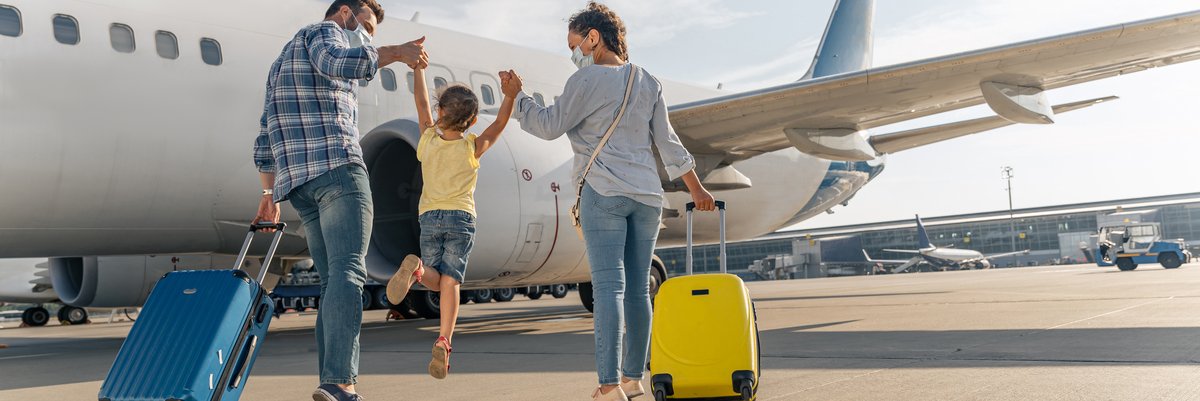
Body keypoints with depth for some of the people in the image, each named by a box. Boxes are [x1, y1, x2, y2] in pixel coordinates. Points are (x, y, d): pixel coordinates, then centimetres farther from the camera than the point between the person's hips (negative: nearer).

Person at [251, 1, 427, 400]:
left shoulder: (281, 63, 34)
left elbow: (265, 138, 28)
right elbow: (339, 63, -18)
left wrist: (269, 193, 26)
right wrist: (395, 52, -11)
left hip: (297, 181, 9)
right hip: (336, 168, -9)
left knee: (332, 280, 5)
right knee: (347, 272, -16)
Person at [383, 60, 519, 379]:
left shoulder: (428, 140, 4)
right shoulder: (473, 148, -2)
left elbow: (422, 103, 15)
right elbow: (499, 124, -7)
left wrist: (418, 68, 25)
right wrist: (509, 97, -25)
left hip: (429, 218, 2)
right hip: (461, 217, -2)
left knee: (436, 280, 11)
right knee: (450, 281, -5)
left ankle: (417, 269, -25)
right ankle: (443, 343, -19)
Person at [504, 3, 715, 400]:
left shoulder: (587, 80, -4)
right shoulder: (648, 82, 15)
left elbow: (550, 126, -4)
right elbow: (667, 142, 16)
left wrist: (516, 96, 10)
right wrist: (696, 188, 22)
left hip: (604, 192, -6)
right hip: (647, 193, 6)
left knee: (608, 285, -9)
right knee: (638, 289, 8)